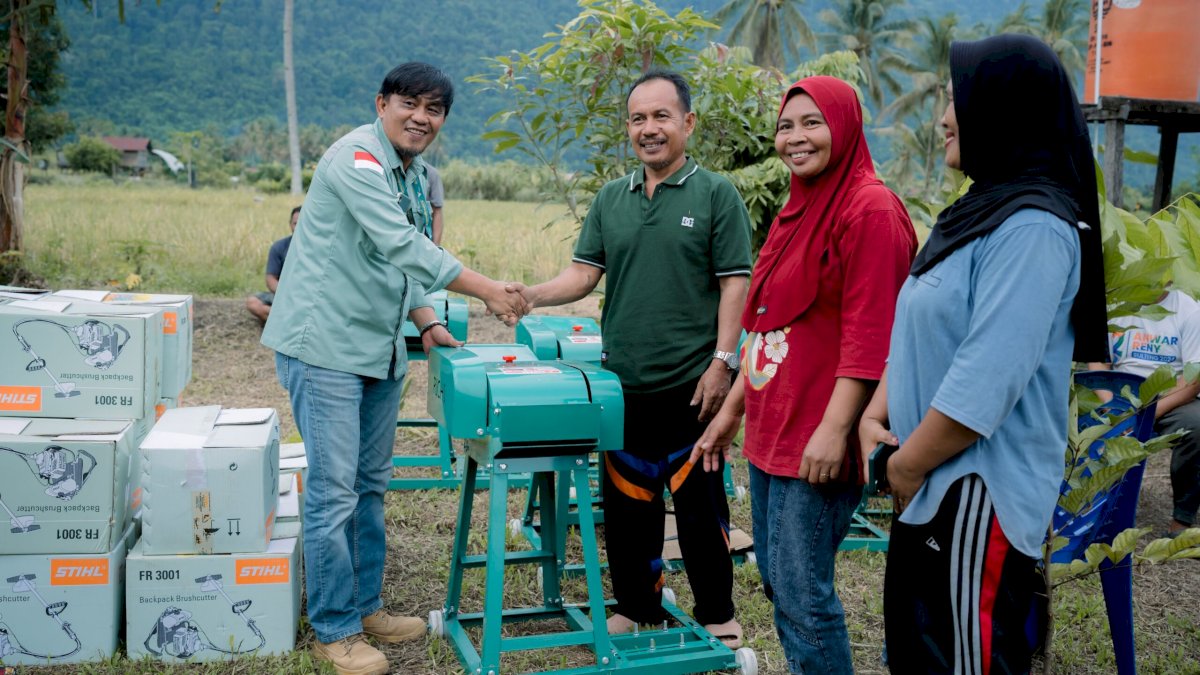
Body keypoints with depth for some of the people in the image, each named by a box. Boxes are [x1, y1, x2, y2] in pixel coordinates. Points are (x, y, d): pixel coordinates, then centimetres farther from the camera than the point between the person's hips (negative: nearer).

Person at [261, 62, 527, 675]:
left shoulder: (416, 175, 14)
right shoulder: (357, 158, -15)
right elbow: (401, 246, -25)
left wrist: (426, 321, 10)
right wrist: (487, 291, -27)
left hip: (379, 350, 9)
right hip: (326, 345, -9)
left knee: (371, 485, 15)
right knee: (334, 490, -5)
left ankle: (364, 606, 28)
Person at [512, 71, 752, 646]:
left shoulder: (716, 194, -2)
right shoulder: (611, 199, 11)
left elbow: (734, 284, -6)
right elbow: (583, 274, 7)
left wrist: (723, 361, -13)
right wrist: (532, 296, -12)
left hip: (690, 383, -4)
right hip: (622, 382, 5)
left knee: (698, 501, 5)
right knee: (626, 499, 13)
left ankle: (717, 615, 22)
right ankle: (635, 605, 29)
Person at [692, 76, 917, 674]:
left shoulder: (870, 209, -12)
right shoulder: (796, 211, 15)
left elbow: (868, 333, -19)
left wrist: (835, 428, -24)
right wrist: (733, 407, 19)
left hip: (816, 442, -9)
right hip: (769, 428, 9)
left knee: (802, 593, -4)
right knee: (776, 580, 16)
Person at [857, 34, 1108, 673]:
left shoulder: (1033, 226, -20)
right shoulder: (981, 211, 12)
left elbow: (987, 377, -25)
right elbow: (920, 338, 15)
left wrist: (906, 465, -15)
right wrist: (874, 417, 2)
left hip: (980, 497, -9)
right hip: (932, 488, 9)